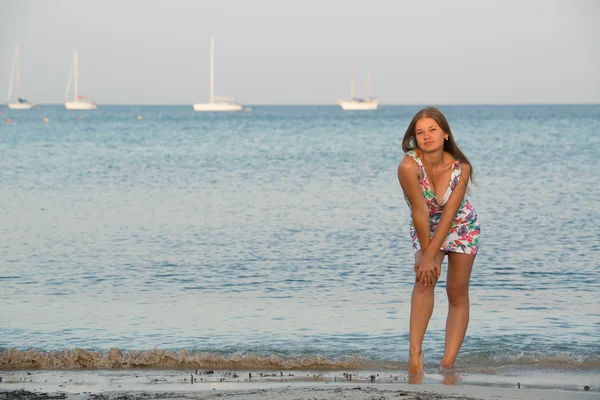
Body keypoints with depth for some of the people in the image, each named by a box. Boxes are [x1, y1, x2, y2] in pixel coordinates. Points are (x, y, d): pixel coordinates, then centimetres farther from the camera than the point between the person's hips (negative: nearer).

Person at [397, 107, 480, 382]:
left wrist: (430, 255, -29)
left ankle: (448, 362, 3)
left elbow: (449, 213, -26)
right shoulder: (409, 166, -31)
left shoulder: (460, 168, -26)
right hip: (425, 229, -2)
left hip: (462, 227, 2)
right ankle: (415, 354, -33)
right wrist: (426, 254, -23)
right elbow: (420, 212, -28)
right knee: (424, 279, -25)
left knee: (458, 293, 1)